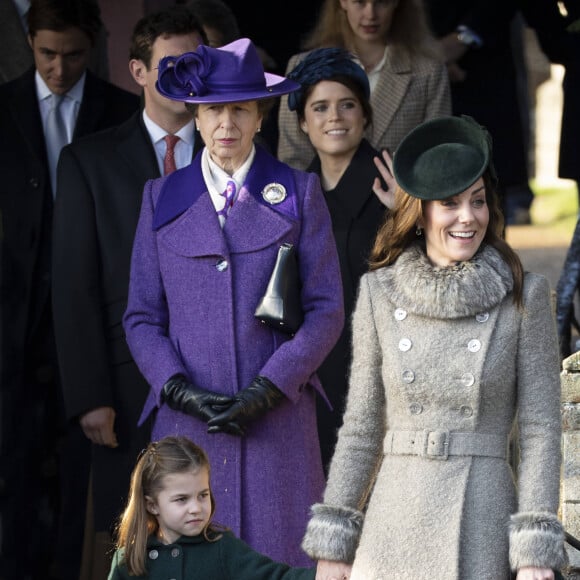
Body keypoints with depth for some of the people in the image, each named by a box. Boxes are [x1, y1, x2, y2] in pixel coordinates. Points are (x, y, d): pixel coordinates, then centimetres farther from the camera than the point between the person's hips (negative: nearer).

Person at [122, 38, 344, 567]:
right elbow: (142, 318, 10)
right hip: (187, 420, 1)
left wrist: (266, 391, -9)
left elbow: (326, 310, 3)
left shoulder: (298, 193, 7)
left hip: (278, 418, -1)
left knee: (279, 558, -5)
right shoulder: (162, 199, 11)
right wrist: (181, 391, -6)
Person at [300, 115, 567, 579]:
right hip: (394, 519, 2)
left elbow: (540, 432, -1)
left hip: (481, 523, -2)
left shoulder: (524, 296, 0)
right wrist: (332, 541, 6)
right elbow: (361, 428, 9)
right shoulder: (380, 292, 5)